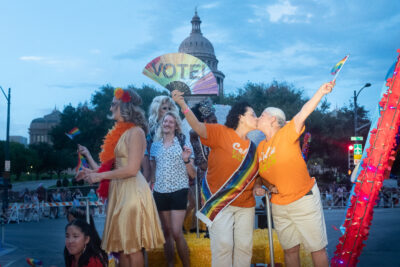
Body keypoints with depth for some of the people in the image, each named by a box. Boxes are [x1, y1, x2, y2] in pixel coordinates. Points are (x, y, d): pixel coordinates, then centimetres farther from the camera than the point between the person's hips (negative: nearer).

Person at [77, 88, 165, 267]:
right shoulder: (119, 133, 16)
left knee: (132, 247, -3)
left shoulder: (135, 132, -9)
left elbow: (132, 169, -16)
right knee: (122, 247, 12)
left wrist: (100, 176, -11)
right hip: (118, 191, 9)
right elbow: (111, 167, 14)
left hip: (132, 190, -8)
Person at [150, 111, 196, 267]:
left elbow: (193, 174, -1)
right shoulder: (155, 145, 9)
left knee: (176, 233, -11)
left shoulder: (183, 143, 0)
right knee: (167, 232, 9)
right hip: (160, 192, 4)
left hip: (178, 191, -4)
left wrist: (186, 159, -17)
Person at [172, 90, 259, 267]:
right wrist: (182, 105, -38)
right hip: (220, 202, -6)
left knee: (244, 246, 7)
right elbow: (198, 127, -23)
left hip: (245, 205, 6)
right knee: (223, 245, -8)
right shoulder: (221, 132, -7)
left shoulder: (251, 147, 13)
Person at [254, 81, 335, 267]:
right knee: (290, 249, 14)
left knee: (317, 248, 3)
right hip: (278, 206, 6)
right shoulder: (260, 147, 7)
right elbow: (258, 172, 20)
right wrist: (257, 186, 0)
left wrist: (321, 91, -38)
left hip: (304, 200, -6)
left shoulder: (287, 134, -11)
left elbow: (303, 113, -26)